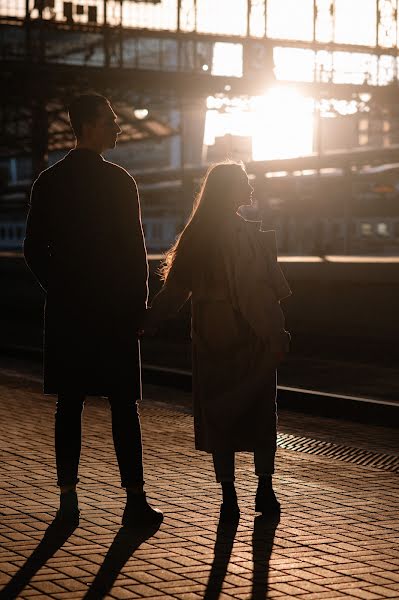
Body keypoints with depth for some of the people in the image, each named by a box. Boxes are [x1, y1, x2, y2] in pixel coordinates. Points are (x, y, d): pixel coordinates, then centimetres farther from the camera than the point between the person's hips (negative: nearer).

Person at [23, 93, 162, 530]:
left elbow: (34, 249, 8)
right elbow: (133, 249, -8)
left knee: (69, 405, 8)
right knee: (123, 407, -1)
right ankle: (134, 501, -1)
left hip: (65, 310, 4)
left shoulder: (48, 182, 6)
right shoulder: (118, 181, -8)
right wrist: (139, 305, -1)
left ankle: (68, 498, 9)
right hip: (113, 309, -4)